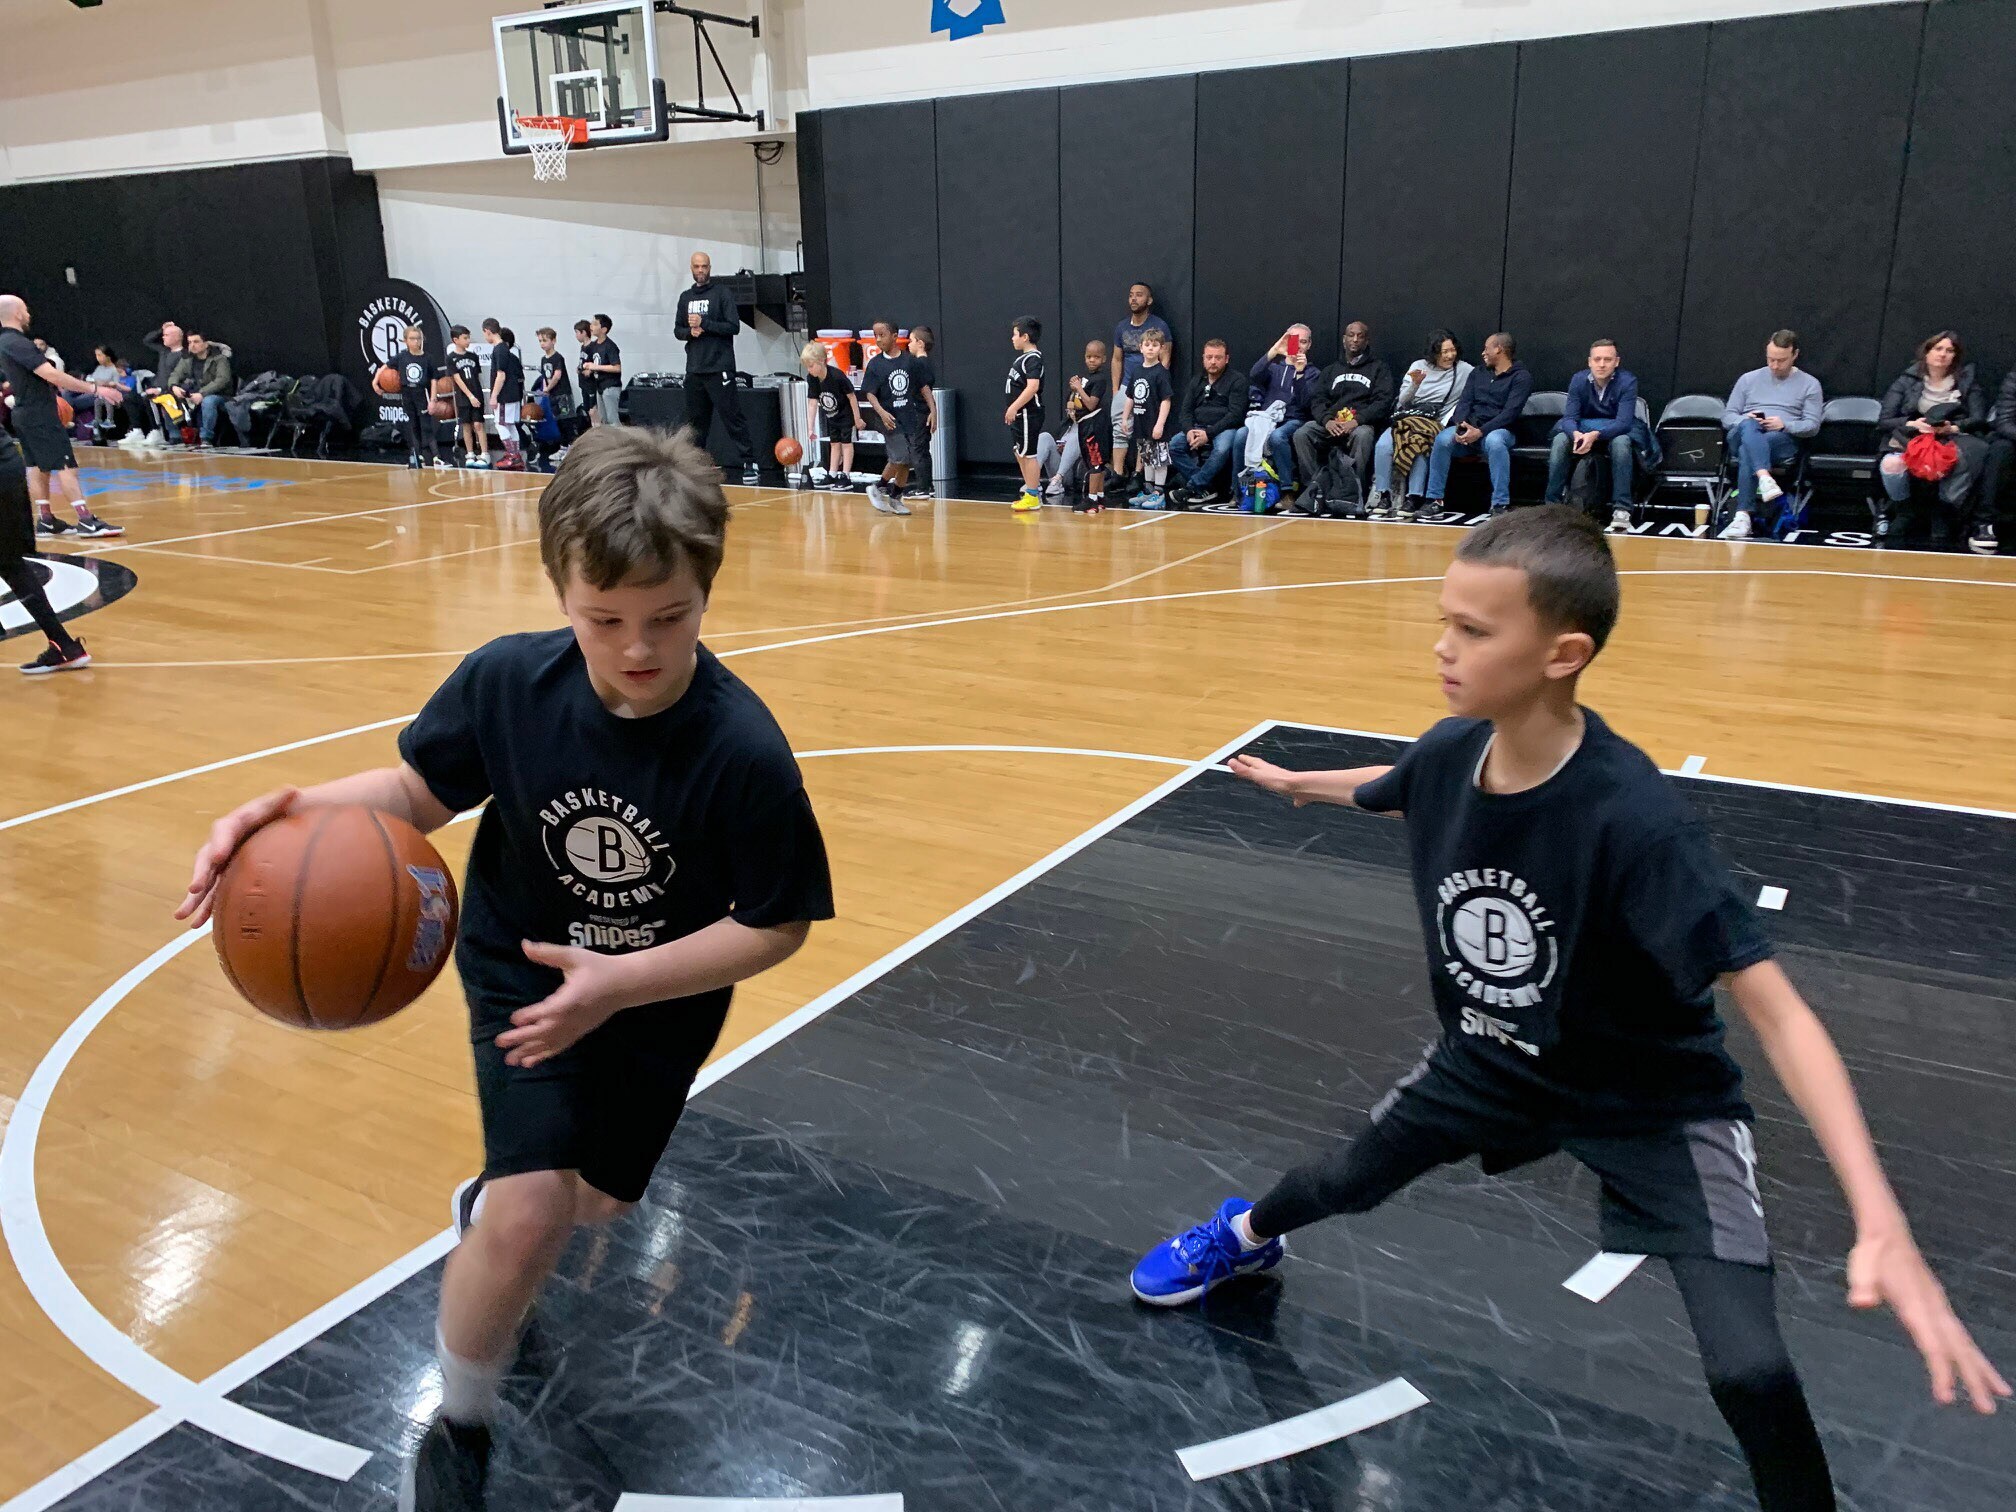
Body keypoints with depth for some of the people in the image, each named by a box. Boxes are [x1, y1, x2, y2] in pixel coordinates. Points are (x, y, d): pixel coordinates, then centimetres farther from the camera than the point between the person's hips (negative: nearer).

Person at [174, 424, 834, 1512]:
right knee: (531, 1215, -16)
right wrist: (298, 810, -27)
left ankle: (491, 1201, 59)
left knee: (598, 1199, 21)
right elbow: (424, 791, -8)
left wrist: (620, 983, -29)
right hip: (523, 968, 0)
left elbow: (776, 926, -21)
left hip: (663, 996, 1)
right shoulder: (507, 680, -25)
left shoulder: (743, 751, -32)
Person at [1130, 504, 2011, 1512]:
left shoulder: (1634, 818, -36)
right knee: (1340, 1180, 18)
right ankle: (1243, 1235, 53)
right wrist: (1294, 784, 25)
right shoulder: (1447, 751, -18)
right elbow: (1400, 789, 8)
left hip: (1655, 1101, -4)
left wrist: (1879, 1223, -43)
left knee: (1750, 1372, -17)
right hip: (1494, 1060, 5)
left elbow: (1774, 1009, -35)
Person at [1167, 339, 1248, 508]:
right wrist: (1189, 430, -12)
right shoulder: (1196, 382, 18)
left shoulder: (1237, 382, 0)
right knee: (1174, 445, -23)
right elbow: (1185, 411, 12)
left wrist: (1209, 434, -20)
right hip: (1197, 428, 5)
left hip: (1224, 428, -5)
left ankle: (1192, 488, -28)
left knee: (1222, 449, -38)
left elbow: (1235, 414, -10)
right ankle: (1206, 489, -24)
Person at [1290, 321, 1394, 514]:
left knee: (1362, 436, -39)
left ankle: (1356, 495, -35)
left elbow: (1383, 402, 1)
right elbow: (1316, 400, 12)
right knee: (1301, 434, -27)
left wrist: (1357, 421, -16)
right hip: (1331, 424, 3)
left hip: (1362, 424, -3)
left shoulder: (1379, 367, 15)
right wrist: (1327, 420, -12)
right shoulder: (1330, 370, 25)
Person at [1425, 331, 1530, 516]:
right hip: (1468, 427, 4)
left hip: (1498, 430, -4)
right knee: (1442, 439, -28)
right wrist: (1461, 425, -15)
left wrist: (1481, 432, -24)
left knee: (1494, 442, -40)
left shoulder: (1521, 377, 2)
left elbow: (1511, 412, -11)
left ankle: (1500, 505, -37)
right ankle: (1434, 499, -23)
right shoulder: (1478, 373, 20)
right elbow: (1464, 402, 8)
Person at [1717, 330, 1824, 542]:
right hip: (1741, 436, 1)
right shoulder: (1749, 379, 23)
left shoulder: (1809, 384, 17)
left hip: (1784, 442, -1)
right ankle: (1765, 479, -59)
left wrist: (1785, 425, -13)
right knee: (1748, 426, -38)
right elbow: (1727, 416, 18)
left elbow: (1813, 426, 7)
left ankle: (1743, 516, -46)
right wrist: (1743, 419, -7)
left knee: (1747, 451, -38)